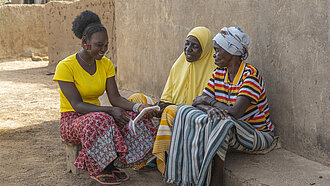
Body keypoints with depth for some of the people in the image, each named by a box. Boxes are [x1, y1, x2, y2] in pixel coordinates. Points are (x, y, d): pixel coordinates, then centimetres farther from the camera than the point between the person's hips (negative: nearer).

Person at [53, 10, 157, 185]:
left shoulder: (106, 64, 3)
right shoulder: (65, 67, -15)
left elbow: (115, 97, -5)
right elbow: (77, 105, -21)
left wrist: (138, 107, -24)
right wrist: (110, 110, -31)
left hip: (97, 115, 6)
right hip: (71, 121, -6)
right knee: (101, 121, -39)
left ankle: (110, 164, -9)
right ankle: (97, 169, -17)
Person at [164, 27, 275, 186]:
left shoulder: (250, 75, -19)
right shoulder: (219, 74, 5)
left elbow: (234, 112, -29)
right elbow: (197, 102, 0)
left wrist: (210, 101, -12)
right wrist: (210, 108, -24)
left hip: (259, 135, -7)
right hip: (231, 131, 7)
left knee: (220, 124, -37)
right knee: (186, 112, -10)